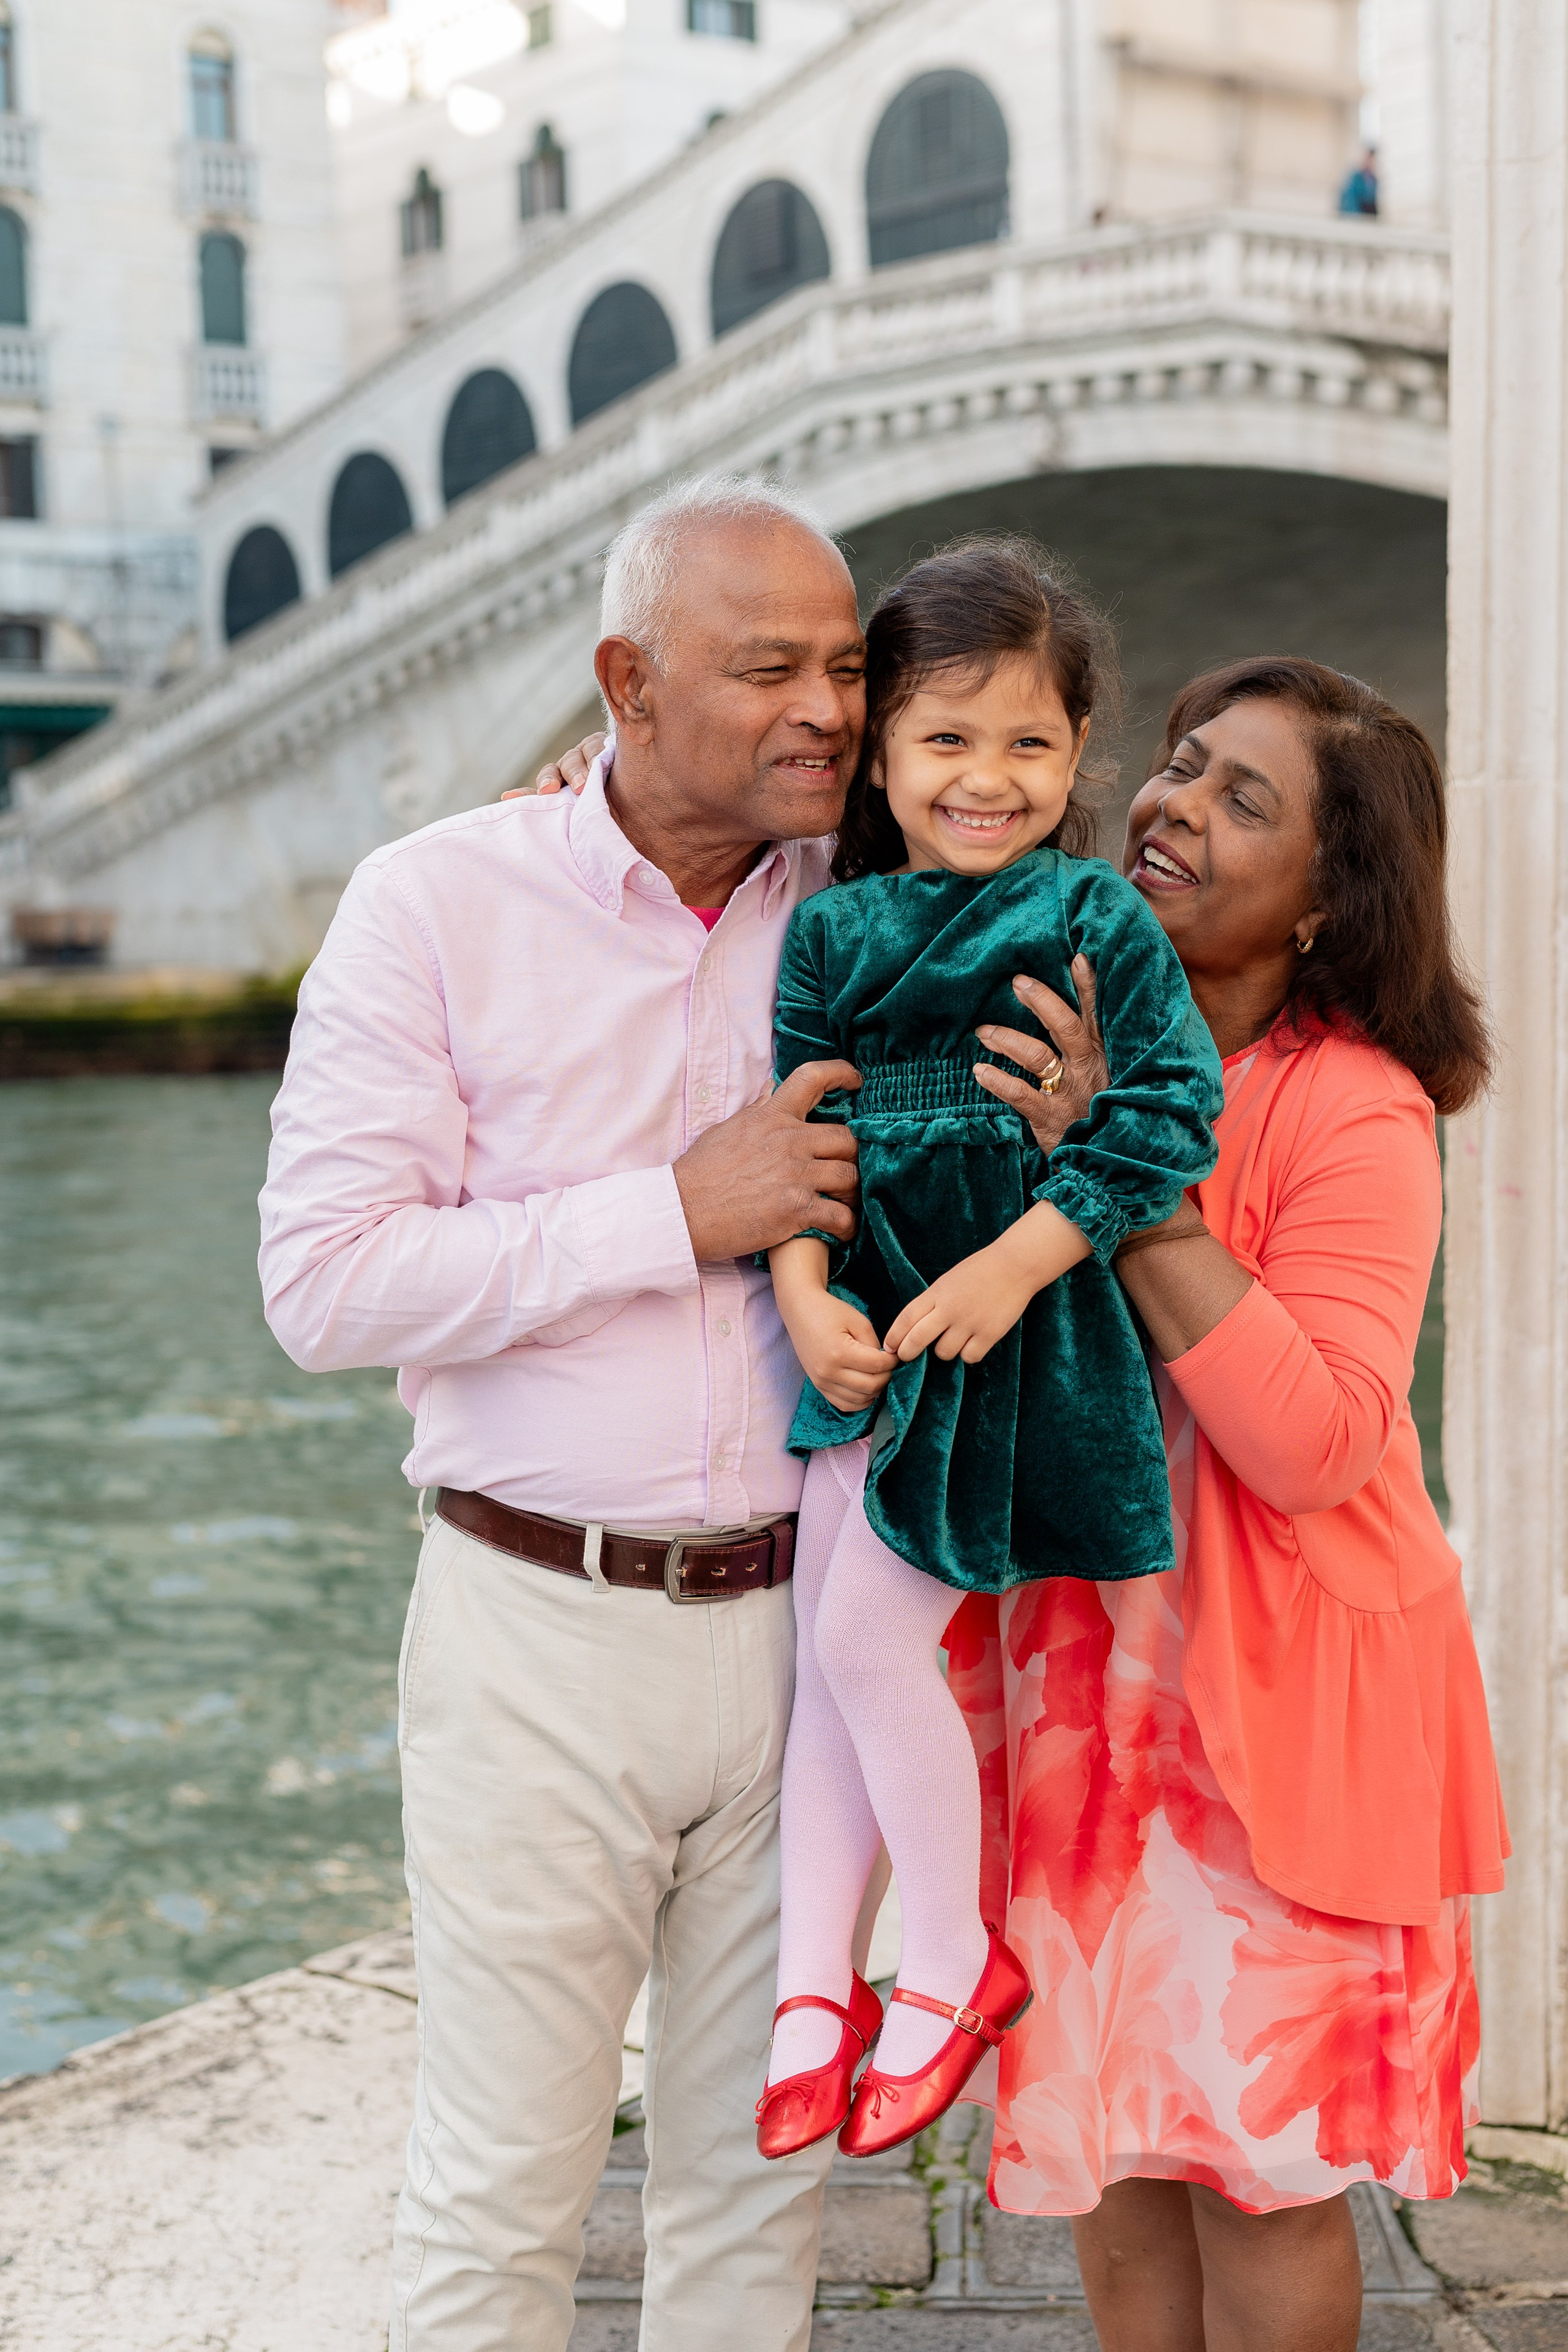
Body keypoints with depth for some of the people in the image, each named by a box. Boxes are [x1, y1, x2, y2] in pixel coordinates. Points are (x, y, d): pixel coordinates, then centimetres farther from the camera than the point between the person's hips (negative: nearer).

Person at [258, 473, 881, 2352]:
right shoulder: (438, 903, -6)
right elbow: (325, 1282, -13)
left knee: (759, 2173, 16)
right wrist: (679, 1214, -18)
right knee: (503, 2194, 8)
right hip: (543, 1631, -3)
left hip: (801, 1619, 3)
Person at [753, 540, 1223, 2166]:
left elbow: (1167, 1114, -11)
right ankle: (812, 1980, 18)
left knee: (864, 1633, -8)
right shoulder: (831, 929, 6)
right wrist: (807, 1295, -10)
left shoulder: (1102, 921, -5)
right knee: (824, 1650, 6)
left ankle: (955, 1964, 11)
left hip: (1009, 1338, -5)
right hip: (864, 1329, 5)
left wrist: (1010, 1267, -17)